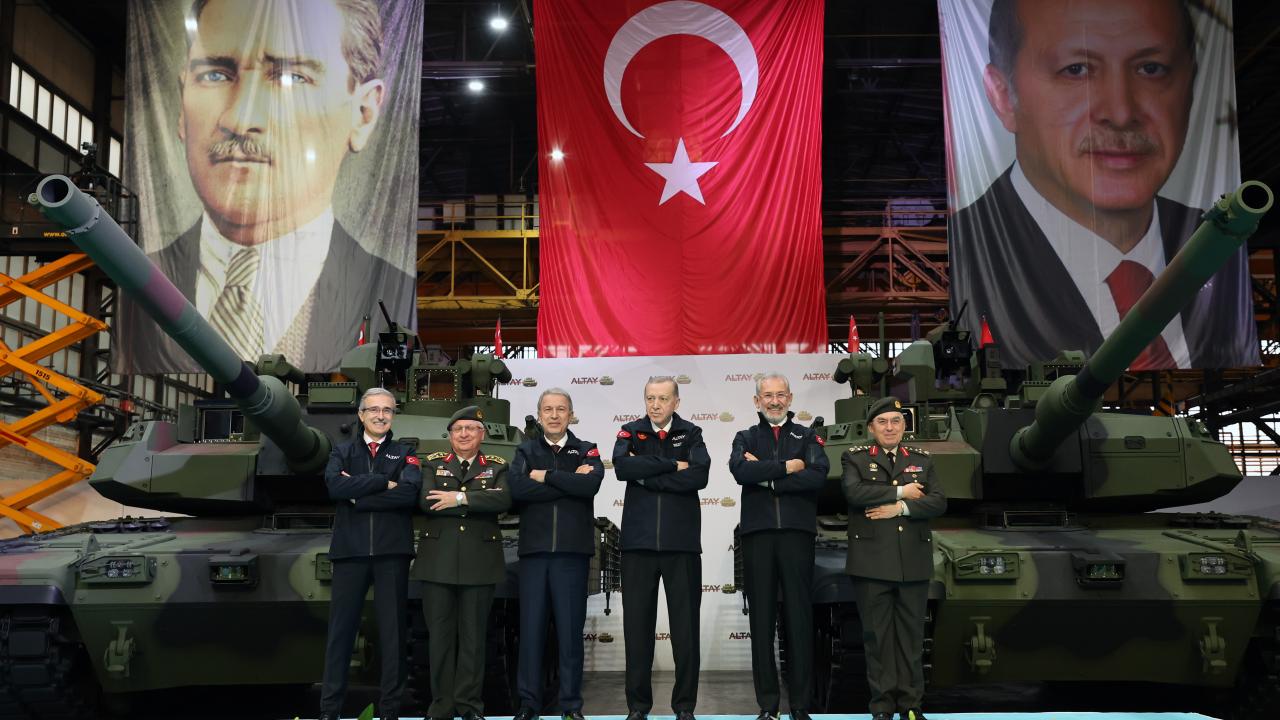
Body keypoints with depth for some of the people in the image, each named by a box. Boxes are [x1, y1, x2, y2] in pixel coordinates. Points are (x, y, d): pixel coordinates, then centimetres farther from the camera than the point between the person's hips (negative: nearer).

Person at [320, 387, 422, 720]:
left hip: (392, 552, -1)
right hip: (350, 551, 1)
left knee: (393, 630, 2)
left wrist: (358, 496, -10)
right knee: (341, 629, 2)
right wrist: (383, 483, -11)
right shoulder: (342, 452, 13)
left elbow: (409, 493, -11)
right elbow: (335, 485, -8)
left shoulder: (405, 454, 10)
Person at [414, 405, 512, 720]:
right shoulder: (433, 463, 11)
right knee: (440, 633, 3)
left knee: (473, 633, 4)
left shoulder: (497, 466, 10)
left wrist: (459, 498, -15)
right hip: (438, 559, 1)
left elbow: (503, 499, -11)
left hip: (479, 561, 0)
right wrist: (479, 501, -11)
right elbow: (426, 500, -8)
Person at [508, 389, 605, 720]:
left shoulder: (586, 450, 9)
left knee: (571, 628, 3)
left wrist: (545, 476, -8)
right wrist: (569, 482, -11)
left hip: (572, 550, -1)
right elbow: (516, 488, -10)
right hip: (533, 549, 1)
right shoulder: (526, 451, 10)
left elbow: (591, 484, -13)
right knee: (531, 627, 3)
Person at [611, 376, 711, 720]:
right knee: (637, 623, 5)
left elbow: (699, 475, -12)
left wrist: (647, 476, -10)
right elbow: (621, 467, -13)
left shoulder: (691, 434, 6)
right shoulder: (630, 432, 8)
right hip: (638, 540, 1)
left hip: (682, 541, 0)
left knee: (686, 625, 4)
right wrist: (672, 466, -13)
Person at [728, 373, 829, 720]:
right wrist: (786, 467, -9)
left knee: (800, 617, 0)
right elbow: (740, 470, -9)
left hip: (797, 532, -1)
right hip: (757, 534, 1)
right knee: (762, 619, 3)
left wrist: (765, 476, -8)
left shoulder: (807, 437, 12)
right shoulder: (745, 438, 14)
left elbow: (817, 476, -8)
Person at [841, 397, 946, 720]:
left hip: (914, 563, 2)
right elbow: (854, 492, -13)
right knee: (877, 634, 1)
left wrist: (901, 508, -12)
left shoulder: (921, 459, 15)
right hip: (872, 562, -2)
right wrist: (900, 491, -8)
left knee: (911, 634, 5)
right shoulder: (855, 458, 7)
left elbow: (938, 502, 2)